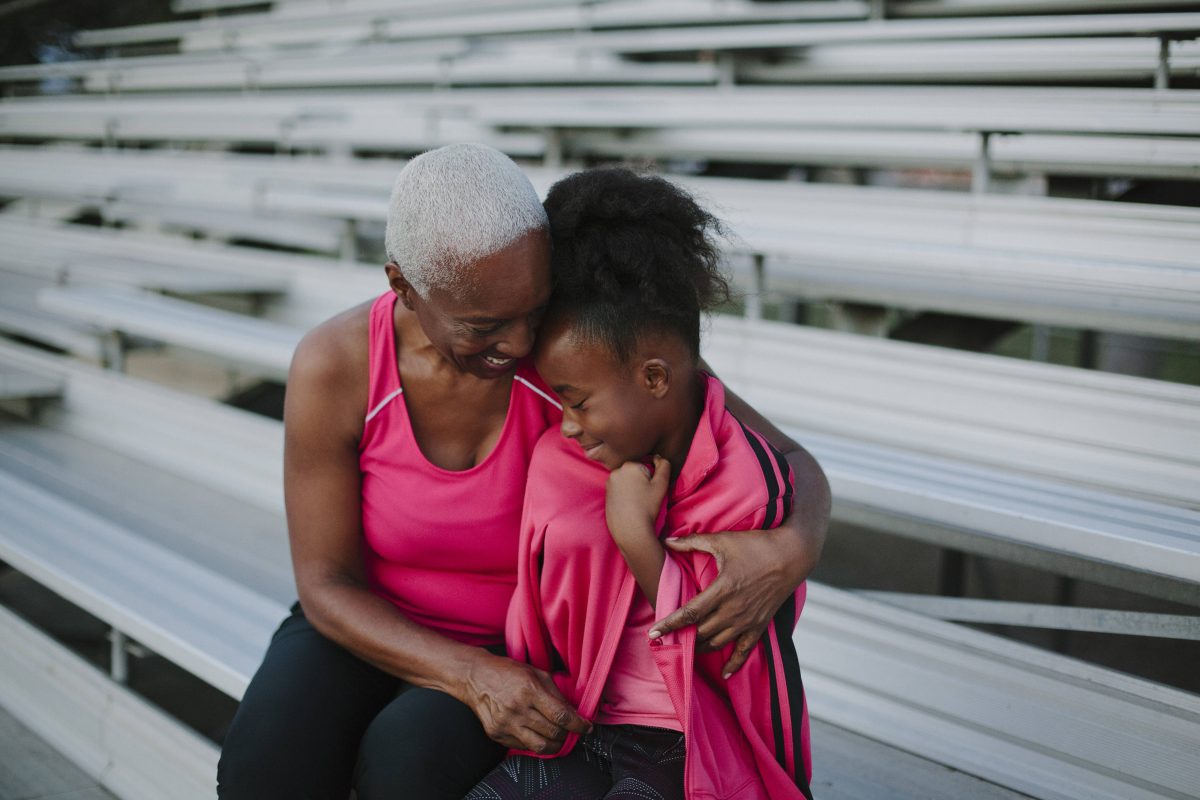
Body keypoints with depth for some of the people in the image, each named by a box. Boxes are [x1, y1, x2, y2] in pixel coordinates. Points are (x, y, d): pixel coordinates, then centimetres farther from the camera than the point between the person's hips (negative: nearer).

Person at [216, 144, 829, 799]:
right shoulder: (334, 367, -24)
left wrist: (789, 551, -46)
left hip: (524, 651, -1)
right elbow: (326, 589, -17)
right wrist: (475, 677, -34)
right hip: (375, 634, 1)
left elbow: (791, 470, -20)